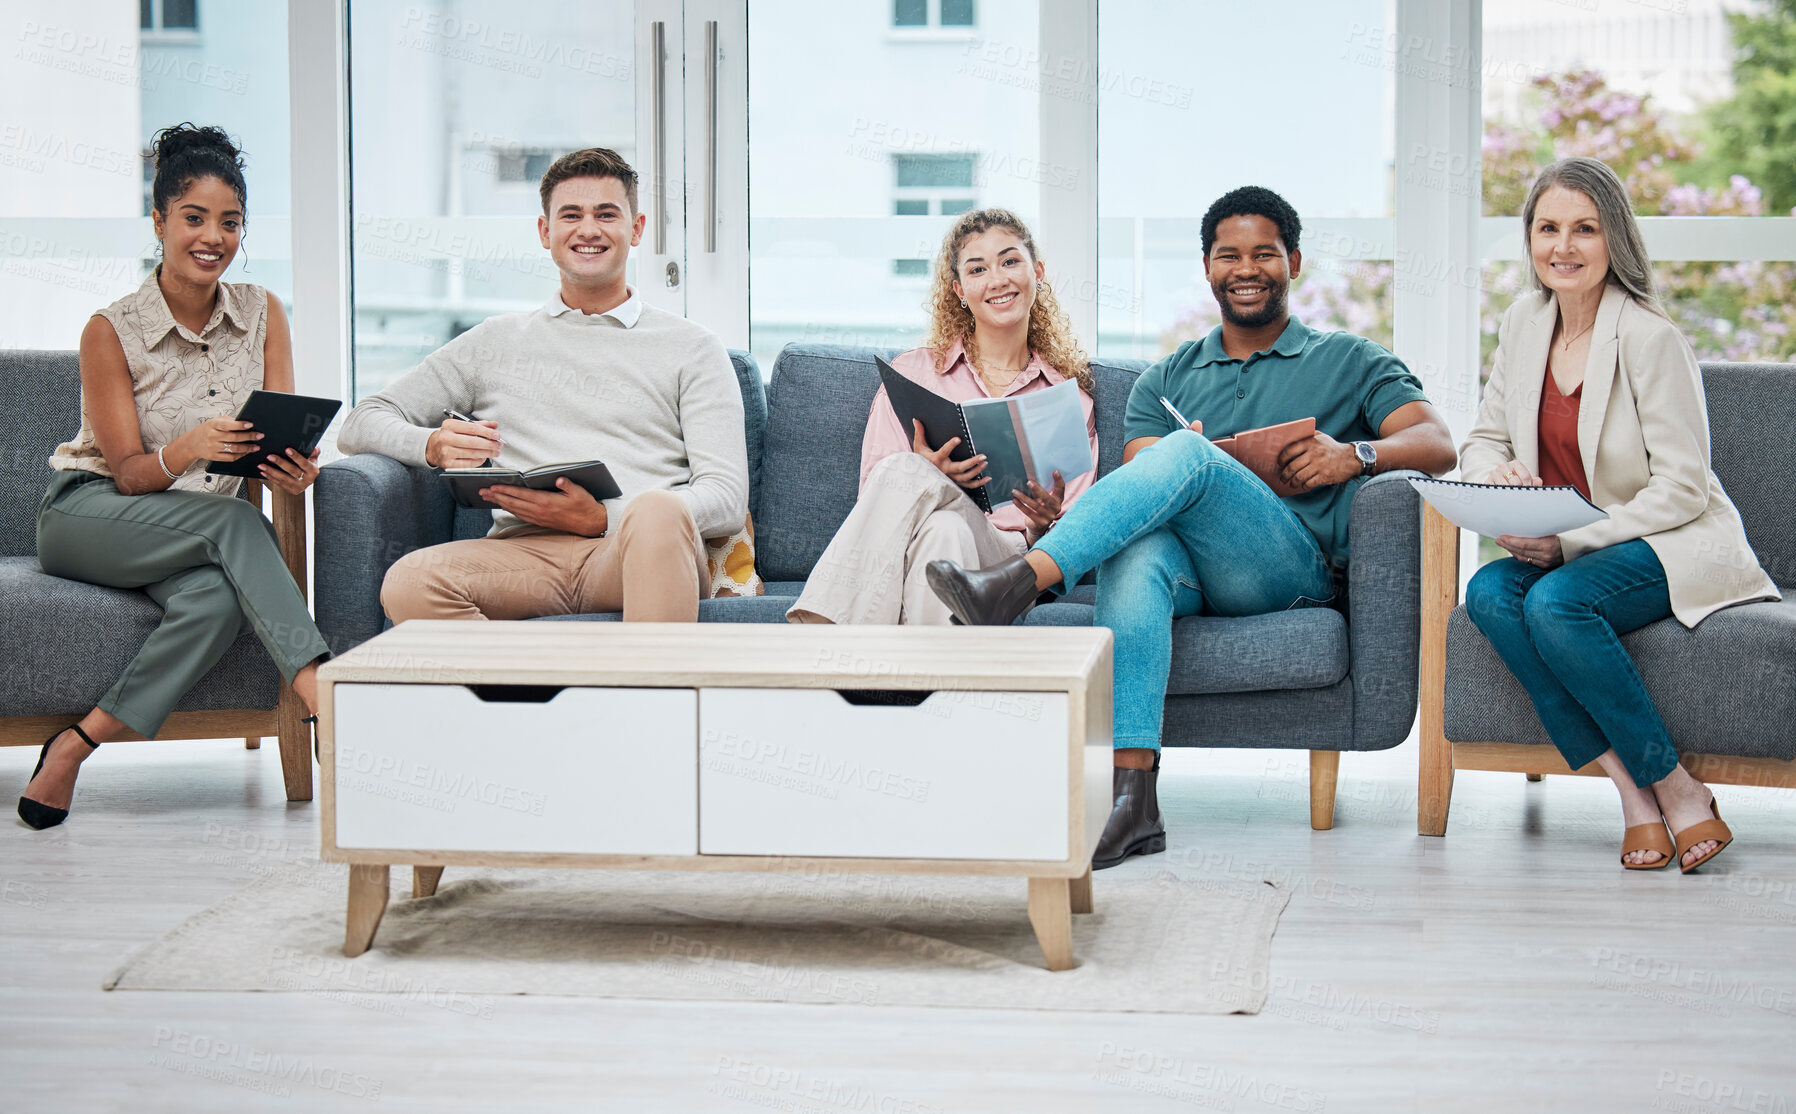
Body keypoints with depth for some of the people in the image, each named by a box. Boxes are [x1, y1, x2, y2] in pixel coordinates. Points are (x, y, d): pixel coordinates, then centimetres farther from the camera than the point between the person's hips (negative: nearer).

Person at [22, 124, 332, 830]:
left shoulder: (262, 314, 3)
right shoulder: (112, 331, -8)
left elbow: (282, 440, -1)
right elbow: (128, 473, -12)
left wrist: (293, 470, -26)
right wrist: (190, 449, -34)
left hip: (201, 537, 3)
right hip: (86, 514, -3)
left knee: (218, 598, -33)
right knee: (233, 522, -33)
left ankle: (77, 744, -29)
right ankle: (320, 692, -41)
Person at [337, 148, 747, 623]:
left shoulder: (691, 347, 19)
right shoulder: (496, 342, 26)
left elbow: (727, 498, 7)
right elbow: (361, 424, 22)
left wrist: (601, 520, -11)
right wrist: (433, 446, -3)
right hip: (524, 550, 2)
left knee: (658, 511, -39)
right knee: (408, 584, -33)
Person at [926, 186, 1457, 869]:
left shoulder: (1349, 362, 20)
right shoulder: (1167, 380, 29)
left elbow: (1438, 445, 5)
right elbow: (1136, 476, 13)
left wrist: (1355, 453, -16)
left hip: (1291, 566, -2)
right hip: (1190, 570, 2)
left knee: (1184, 455, -31)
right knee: (1134, 553, -37)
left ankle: (1016, 584, -44)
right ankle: (1132, 796, -47)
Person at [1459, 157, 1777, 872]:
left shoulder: (1649, 337, -14)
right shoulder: (1525, 323, 7)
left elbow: (1682, 489, -15)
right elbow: (1483, 440, 15)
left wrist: (1569, 543, -24)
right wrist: (1495, 473, -11)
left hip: (1674, 548, -6)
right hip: (1564, 551, 6)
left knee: (1556, 602, -35)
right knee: (1489, 593, -26)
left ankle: (1677, 791, -21)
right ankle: (1632, 792, -25)